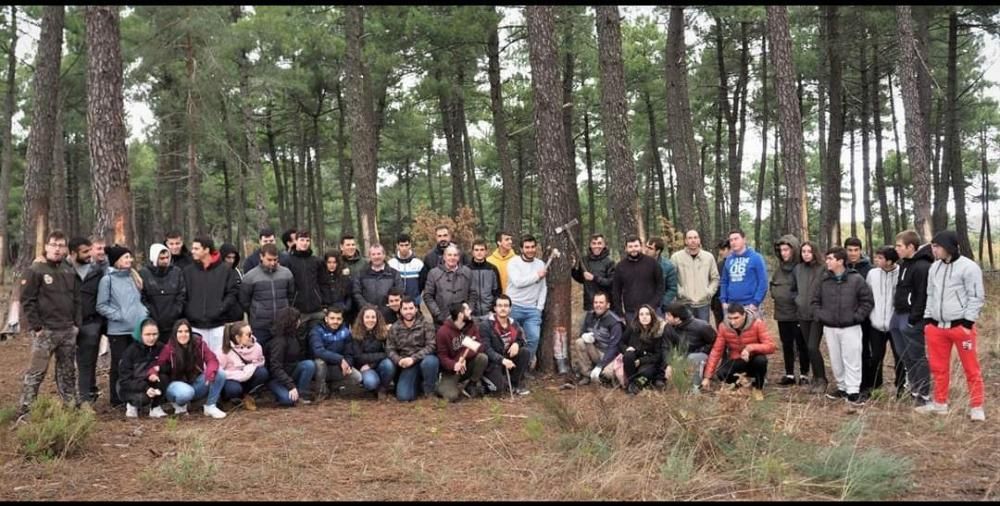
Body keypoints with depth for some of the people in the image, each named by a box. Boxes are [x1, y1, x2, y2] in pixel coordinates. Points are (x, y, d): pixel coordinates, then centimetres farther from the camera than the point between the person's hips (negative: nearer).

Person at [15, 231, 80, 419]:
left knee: (68, 372, 12)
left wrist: (77, 324, 7)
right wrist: (36, 327, -13)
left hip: (68, 331, 6)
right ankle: (24, 411, -5)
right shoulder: (35, 271, -6)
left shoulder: (70, 272, 12)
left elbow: (76, 300, 17)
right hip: (45, 331, -5)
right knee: (35, 372, -8)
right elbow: (27, 301, -9)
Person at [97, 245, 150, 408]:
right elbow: (101, 306, -6)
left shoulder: (133, 277, 14)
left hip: (138, 328, 5)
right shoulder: (107, 279, -4)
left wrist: (144, 312, 4)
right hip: (118, 330, -5)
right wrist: (118, 315, -14)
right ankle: (117, 400, 8)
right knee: (119, 365, 0)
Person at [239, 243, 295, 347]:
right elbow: (244, 301, 3)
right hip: (260, 327, -3)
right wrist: (255, 314, 9)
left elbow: (291, 295, 16)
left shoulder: (286, 273, 4)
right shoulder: (250, 276, -6)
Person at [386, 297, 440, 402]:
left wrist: (413, 359, -25)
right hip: (407, 365, 2)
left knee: (429, 362, -40)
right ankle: (417, 383, 17)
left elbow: (431, 346, -13)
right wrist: (399, 360, -20)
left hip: (424, 359, -2)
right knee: (403, 396, -18)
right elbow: (390, 349, 2)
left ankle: (429, 389, -9)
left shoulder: (425, 325, -4)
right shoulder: (394, 328, 5)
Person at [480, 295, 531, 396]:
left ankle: (515, 384, -4)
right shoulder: (485, 325, -14)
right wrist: (502, 360, -34)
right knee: (502, 388, -26)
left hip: (507, 360, 6)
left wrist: (517, 344, -13)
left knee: (524, 352, -17)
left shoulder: (513, 324, 3)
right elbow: (486, 349, -21)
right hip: (492, 363, -6)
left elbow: (522, 340, 14)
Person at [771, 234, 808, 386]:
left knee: (801, 345, 3)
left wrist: (794, 298, -16)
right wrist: (776, 294, 4)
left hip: (798, 313, -7)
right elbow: (772, 285, 21)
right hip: (782, 312, 7)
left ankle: (804, 375, 12)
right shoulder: (779, 268, 12)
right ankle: (789, 374, 20)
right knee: (786, 345, 12)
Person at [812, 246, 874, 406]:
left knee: (852, 360, -4)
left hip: (850, 328, -4)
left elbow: (868, 301, -4)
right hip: (829, 328, 4)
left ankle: (853, 391, 1)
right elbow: (816, 300, 16)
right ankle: (842, 388, 22)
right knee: (836, 360, 10)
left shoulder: (856, 279, -6)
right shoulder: (825, 281, 6)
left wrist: (856, 317, -10)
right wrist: (820, 315, 2)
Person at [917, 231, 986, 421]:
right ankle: (940, 403, 24)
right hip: (936, 326, 7)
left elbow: (976, 297, -10)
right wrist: (928, 319, 12)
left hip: (961, 325, -7)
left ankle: (976, 407, 6)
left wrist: (968, 322, -14)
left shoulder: (968, 267, -10)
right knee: (939, 368, 13)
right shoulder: (935, 267, 12)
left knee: (971, 368, -1)